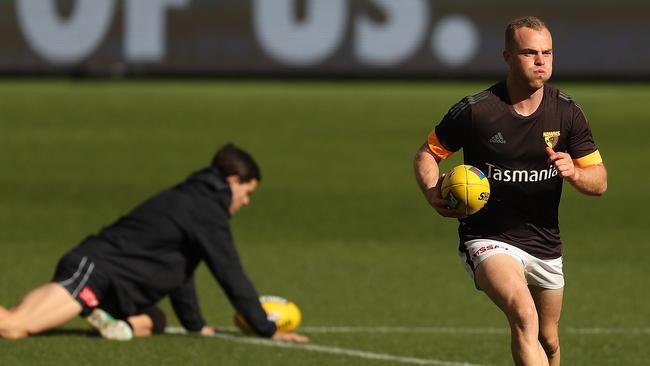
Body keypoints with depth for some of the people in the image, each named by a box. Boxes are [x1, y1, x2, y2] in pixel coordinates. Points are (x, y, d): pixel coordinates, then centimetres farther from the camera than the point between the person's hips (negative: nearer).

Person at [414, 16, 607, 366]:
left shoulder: (567, 112, -3)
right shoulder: (474, 110, -13)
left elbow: (599, 181, 2)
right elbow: (427, 154, 2)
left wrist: (573, 172, -20)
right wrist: (433, 193, -18)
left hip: (545, 242, 5)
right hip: (488, 240, -5)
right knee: (524, 316, -31)